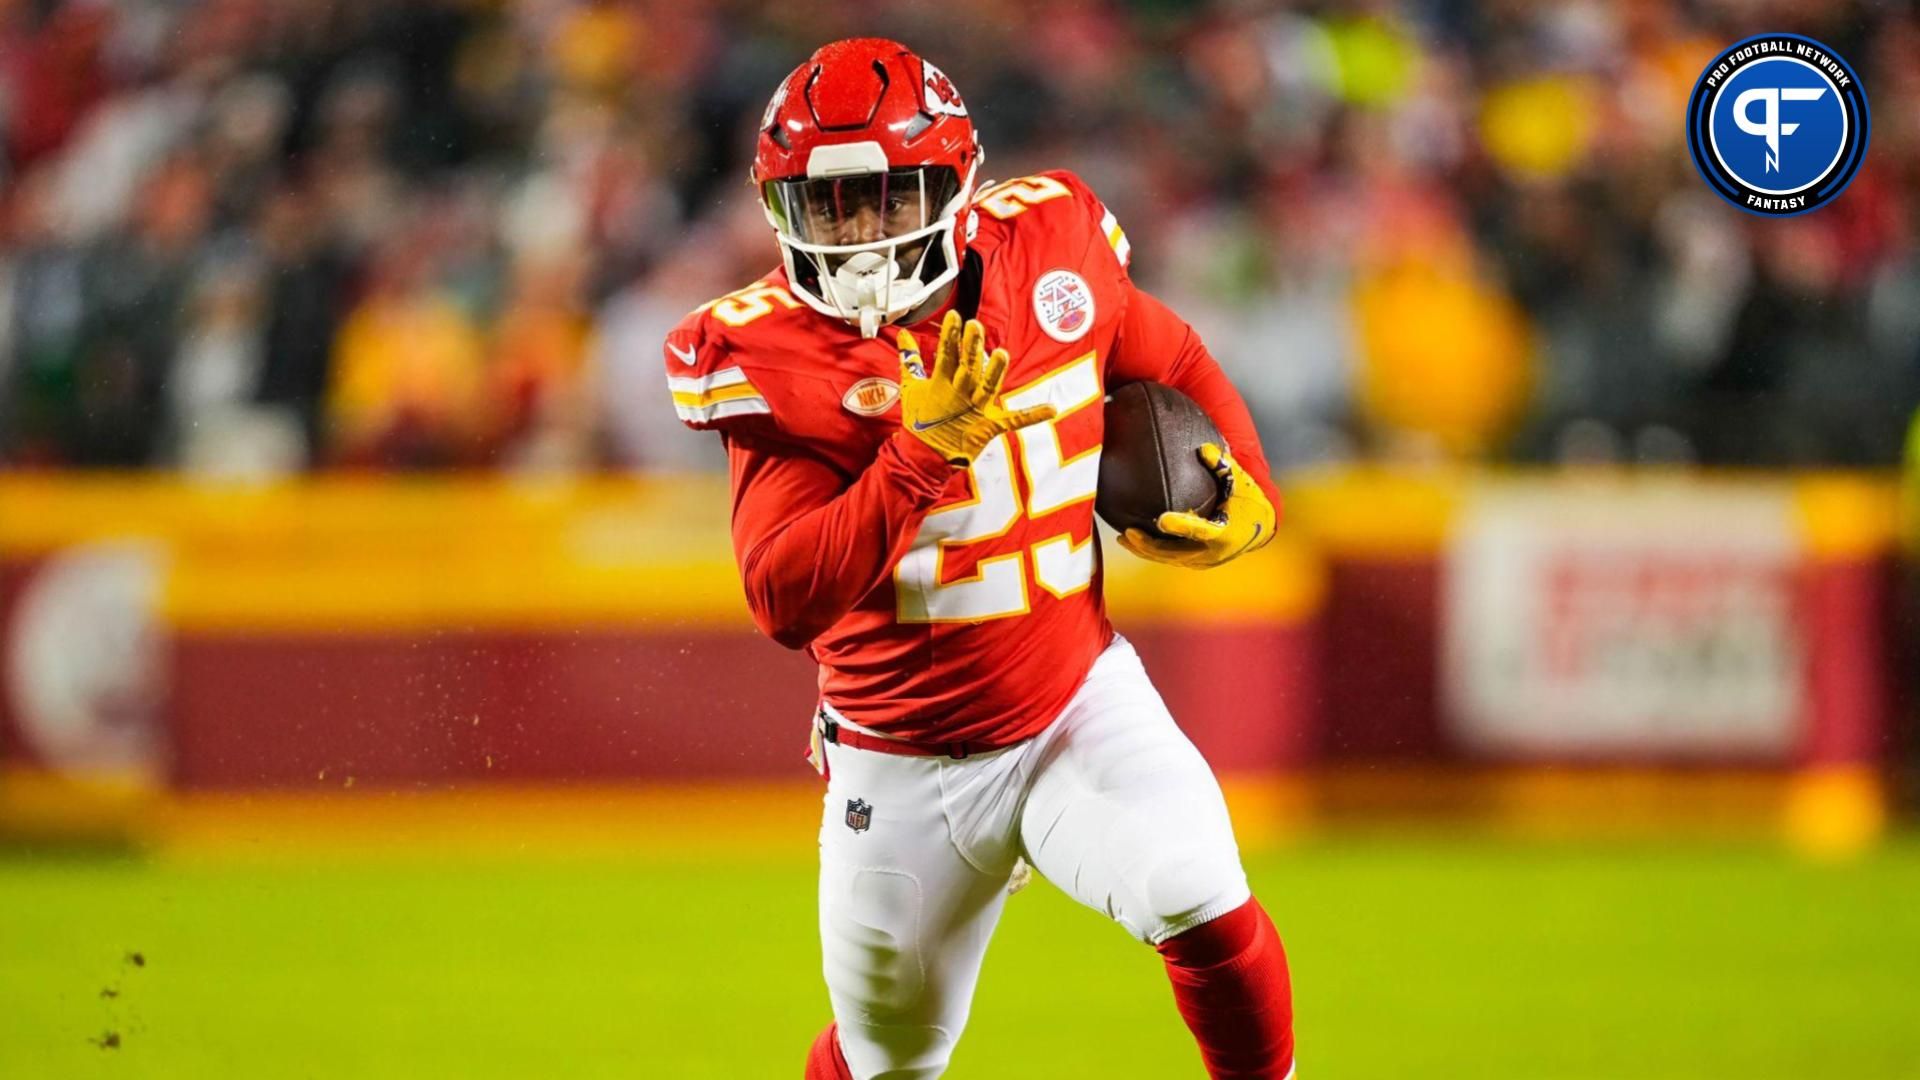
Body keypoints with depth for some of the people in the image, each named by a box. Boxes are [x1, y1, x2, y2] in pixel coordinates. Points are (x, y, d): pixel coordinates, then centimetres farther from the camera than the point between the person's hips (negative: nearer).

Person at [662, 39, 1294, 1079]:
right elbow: (786, 601, -29)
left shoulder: (1049, 255, -8)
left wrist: (1245, 493, -3)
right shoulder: (770, 359, -17)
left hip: (1080, 707, 1)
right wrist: (925, 450, -37)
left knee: (1202, 903, -26)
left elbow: (1175, 368, 14)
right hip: (903, 769, -1)